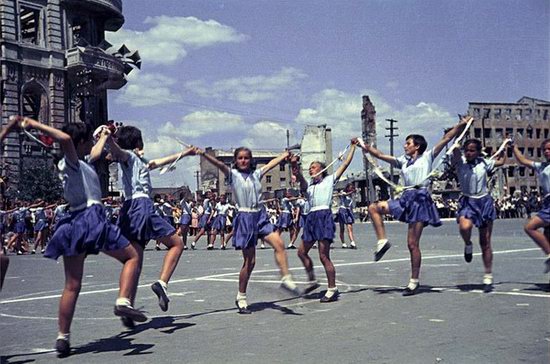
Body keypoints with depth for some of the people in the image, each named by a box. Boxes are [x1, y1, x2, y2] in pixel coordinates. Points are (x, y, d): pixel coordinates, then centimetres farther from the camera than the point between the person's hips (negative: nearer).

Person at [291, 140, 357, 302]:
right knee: (302, 252, 11)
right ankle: (312, 281, 26)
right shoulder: (307, 185, 20)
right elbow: (299, 176, 0)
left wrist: (353, 147, 12)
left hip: (324, 216, -6)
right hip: (312, 217, 7)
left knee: (323, 256, -10)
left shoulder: (329, 179, 11)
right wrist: (294, 165, -19)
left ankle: (332, 289, -3)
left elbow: (346, 163, 10)